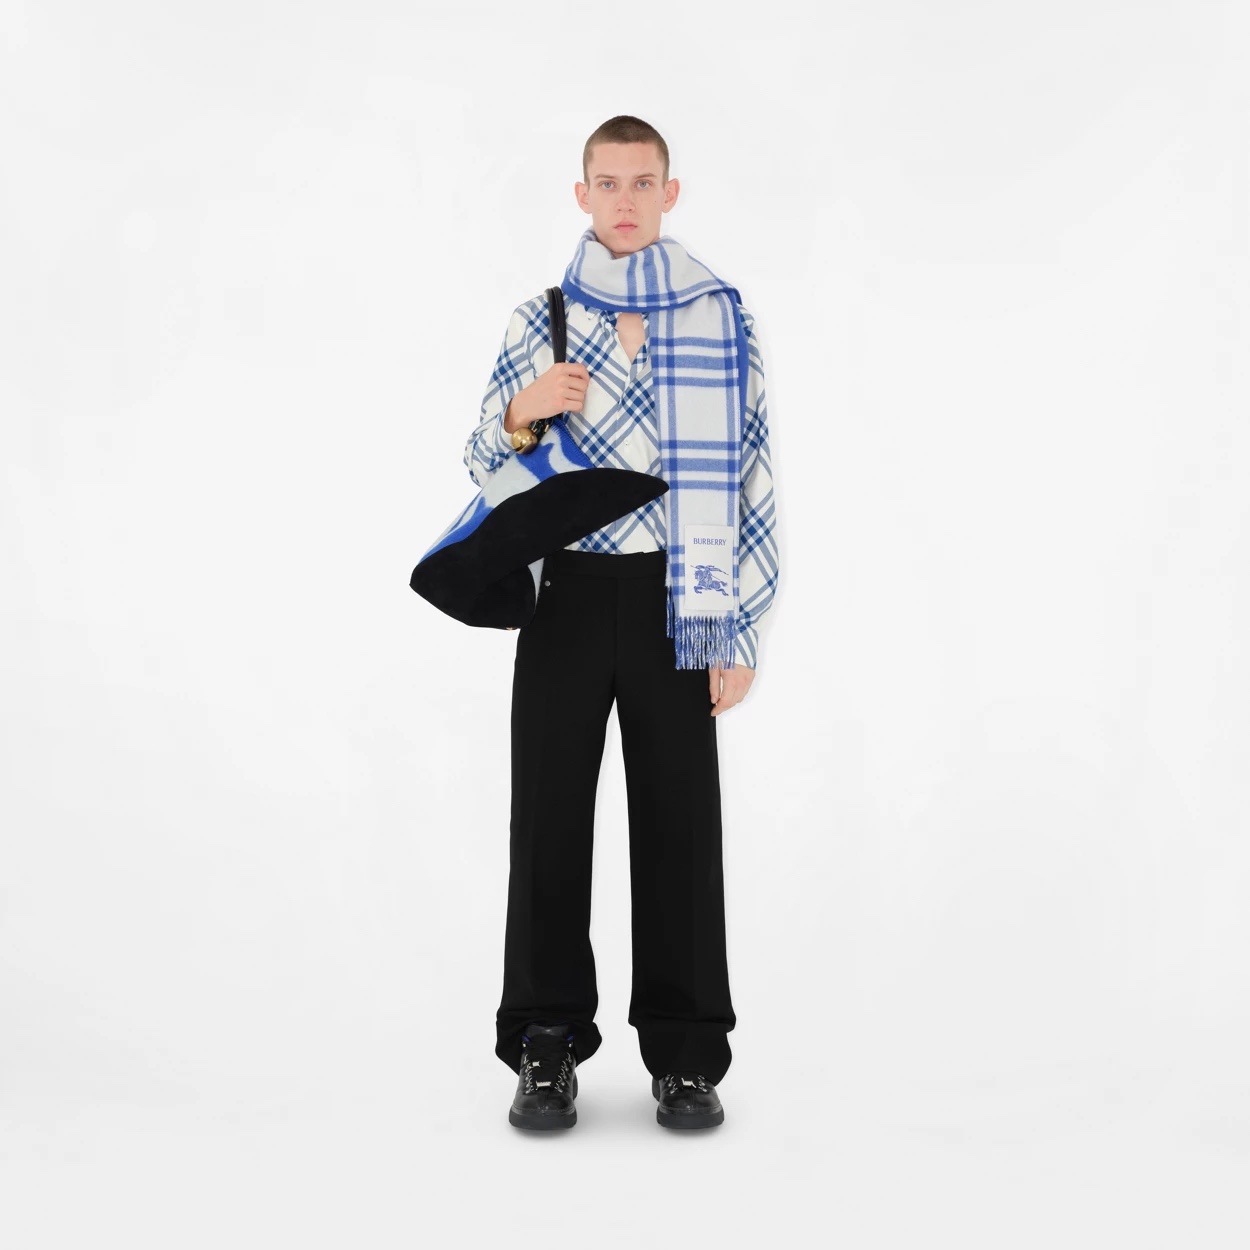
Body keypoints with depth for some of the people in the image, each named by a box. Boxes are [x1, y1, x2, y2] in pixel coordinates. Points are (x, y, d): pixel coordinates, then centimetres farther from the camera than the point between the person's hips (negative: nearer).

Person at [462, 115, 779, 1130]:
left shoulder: (723, 320, 2)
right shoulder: (537, 324, 7)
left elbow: (749, 477, 1)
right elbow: (488, 471, 12)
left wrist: (738, 632, -4)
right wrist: (521, 413, -11)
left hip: (674, 601, -1)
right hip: (567, 597, 2)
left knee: (679, 817, 3)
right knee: (550, 812, 4)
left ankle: (685, 1055, 15)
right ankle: (547, 1047, 16)